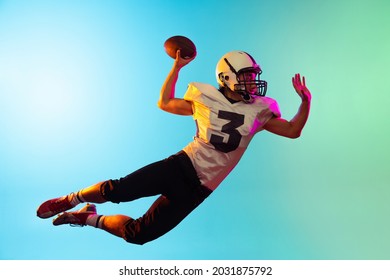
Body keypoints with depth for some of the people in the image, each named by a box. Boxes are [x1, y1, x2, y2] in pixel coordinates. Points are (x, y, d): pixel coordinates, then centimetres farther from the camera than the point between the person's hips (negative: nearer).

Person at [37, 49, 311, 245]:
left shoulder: (259, 111, 4)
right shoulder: (206, 98, 0)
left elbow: (293, 131, 6)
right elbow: (164, 103, 12)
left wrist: (305, 101, -7)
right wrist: (177, 68, 8)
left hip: (198, 189, 1)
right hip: (181, 166, -1)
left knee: (139, 234, -2)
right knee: (118, 190, -21)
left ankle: (89, 219, 25)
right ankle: (71, 200, 11)